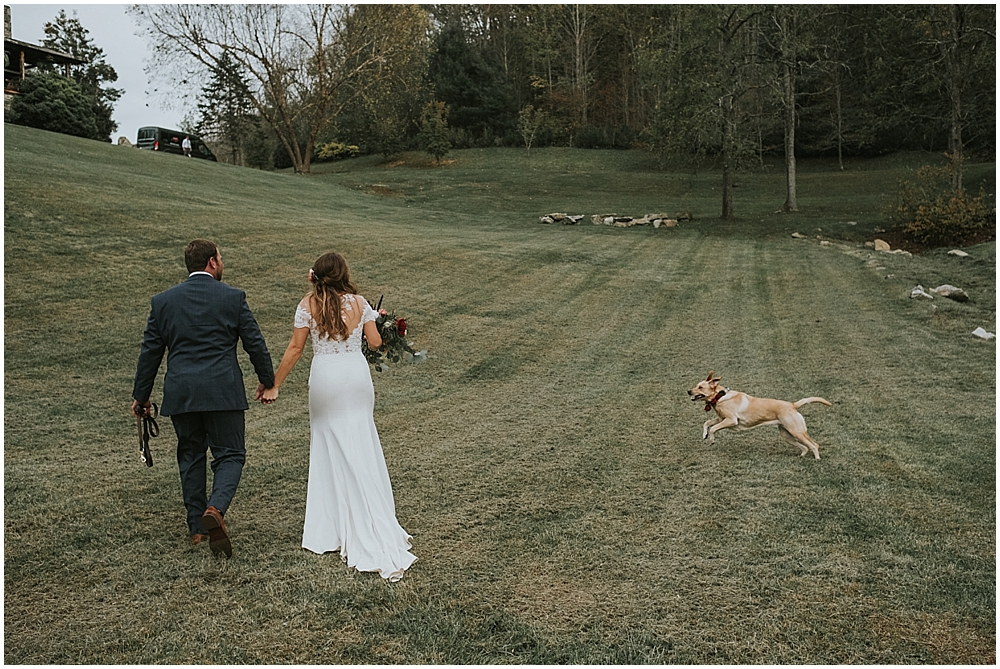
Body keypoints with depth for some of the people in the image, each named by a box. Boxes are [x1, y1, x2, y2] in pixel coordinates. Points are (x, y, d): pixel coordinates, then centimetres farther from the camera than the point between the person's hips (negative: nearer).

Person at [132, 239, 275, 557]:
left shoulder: (163, 301, 5)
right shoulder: (233, 297, -2)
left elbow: (150, 352, 8)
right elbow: (255, 343, 1)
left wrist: (141, 396, 17)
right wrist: (267, 381, 15)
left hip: (181, 394, 3)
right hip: (223, 392, -3)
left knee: (190, 456, 16)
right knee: (230, 454, 5)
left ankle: (197, 526, 21)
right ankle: (215, 508, -20)